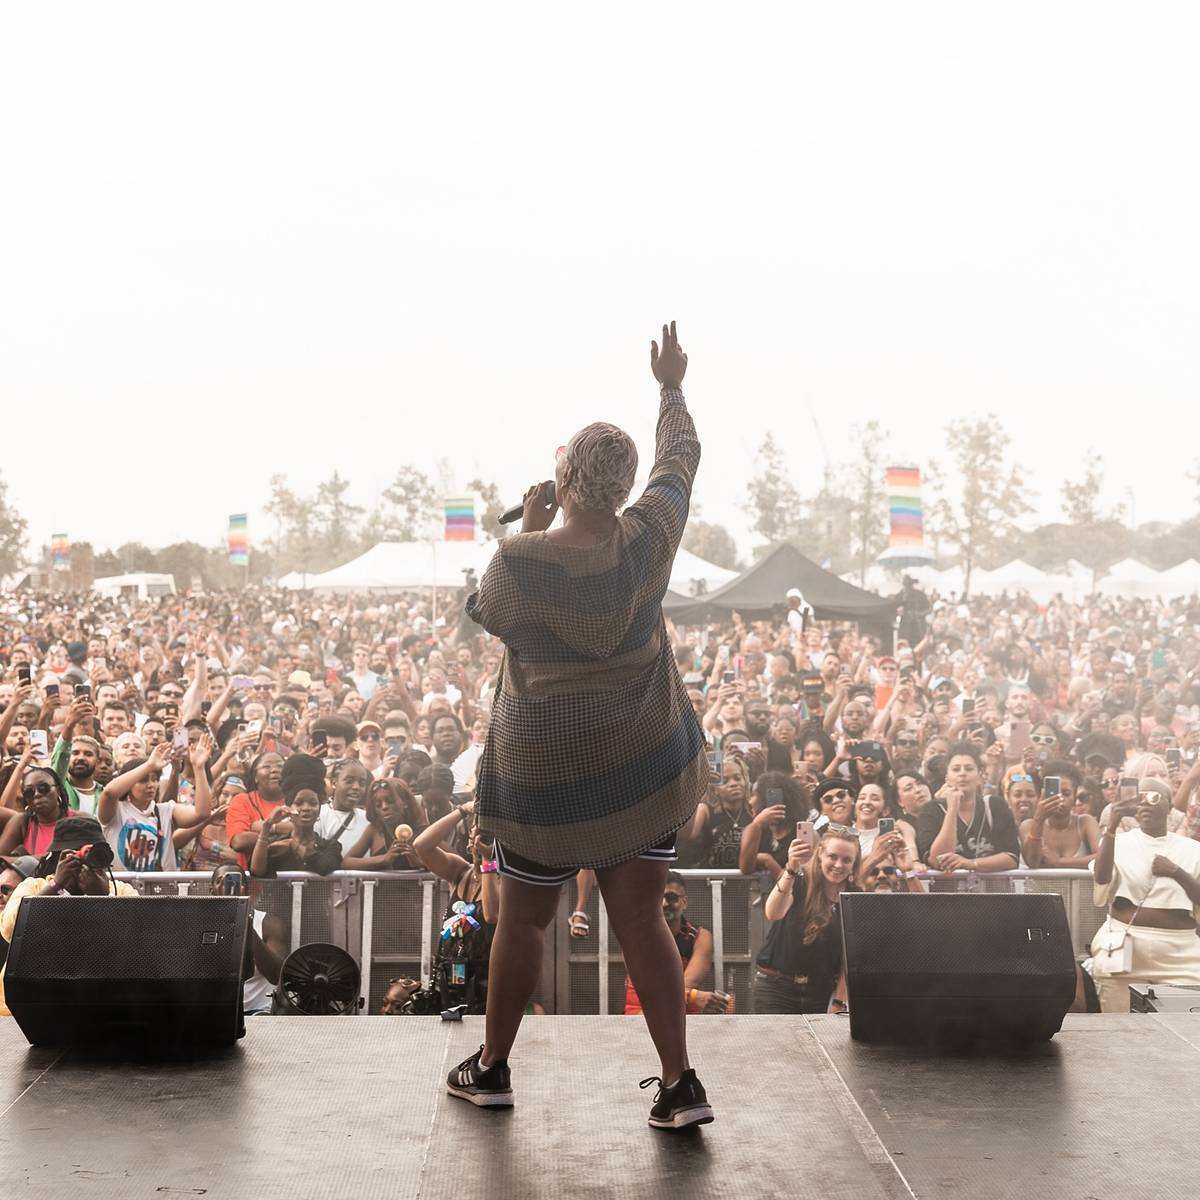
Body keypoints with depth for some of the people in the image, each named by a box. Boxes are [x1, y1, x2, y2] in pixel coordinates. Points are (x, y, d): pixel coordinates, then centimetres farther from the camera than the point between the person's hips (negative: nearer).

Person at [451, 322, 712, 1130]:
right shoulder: (647, 540, -11)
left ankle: (493, 1069, 31)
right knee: (642, 918, 9)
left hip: (546, 771, -3)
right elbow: (681, 457, 8)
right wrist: (671, 386, 23)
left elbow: (488, 616, 3)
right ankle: (681, 1084, 9)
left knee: (523, 920, 14)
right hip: (646, 762, 3)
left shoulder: (519, 561, -20)